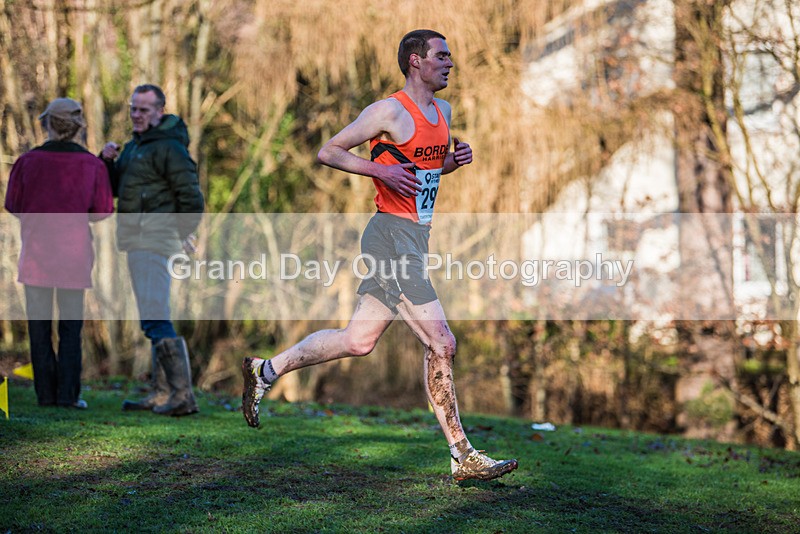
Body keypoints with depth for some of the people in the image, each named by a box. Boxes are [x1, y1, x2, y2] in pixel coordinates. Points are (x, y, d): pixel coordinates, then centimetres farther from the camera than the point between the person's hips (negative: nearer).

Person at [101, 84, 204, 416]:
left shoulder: (168, 147, -13)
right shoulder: (135, 145, 18)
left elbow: (190, 194, -16)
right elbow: (114, 188, 20)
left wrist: (185, 232, -15)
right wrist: (108, 161, 4)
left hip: (154, 238, -11)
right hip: (138, 240, 11)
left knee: (155, 317, -17)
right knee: (153, 317, 14)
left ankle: (182, 394, -19)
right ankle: (161, 394, 20)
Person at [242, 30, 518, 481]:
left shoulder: (443, 111, 15)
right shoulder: (390, 111, -11)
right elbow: (328, 152, -7)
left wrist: (456, 160, 8)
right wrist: (381, 170, -18)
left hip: (416, 239, 9)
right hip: (393, 236, -9)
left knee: (358, 341, 12)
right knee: (441, 343, -9)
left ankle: (265, 371, 28)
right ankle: (462, 457, -2)